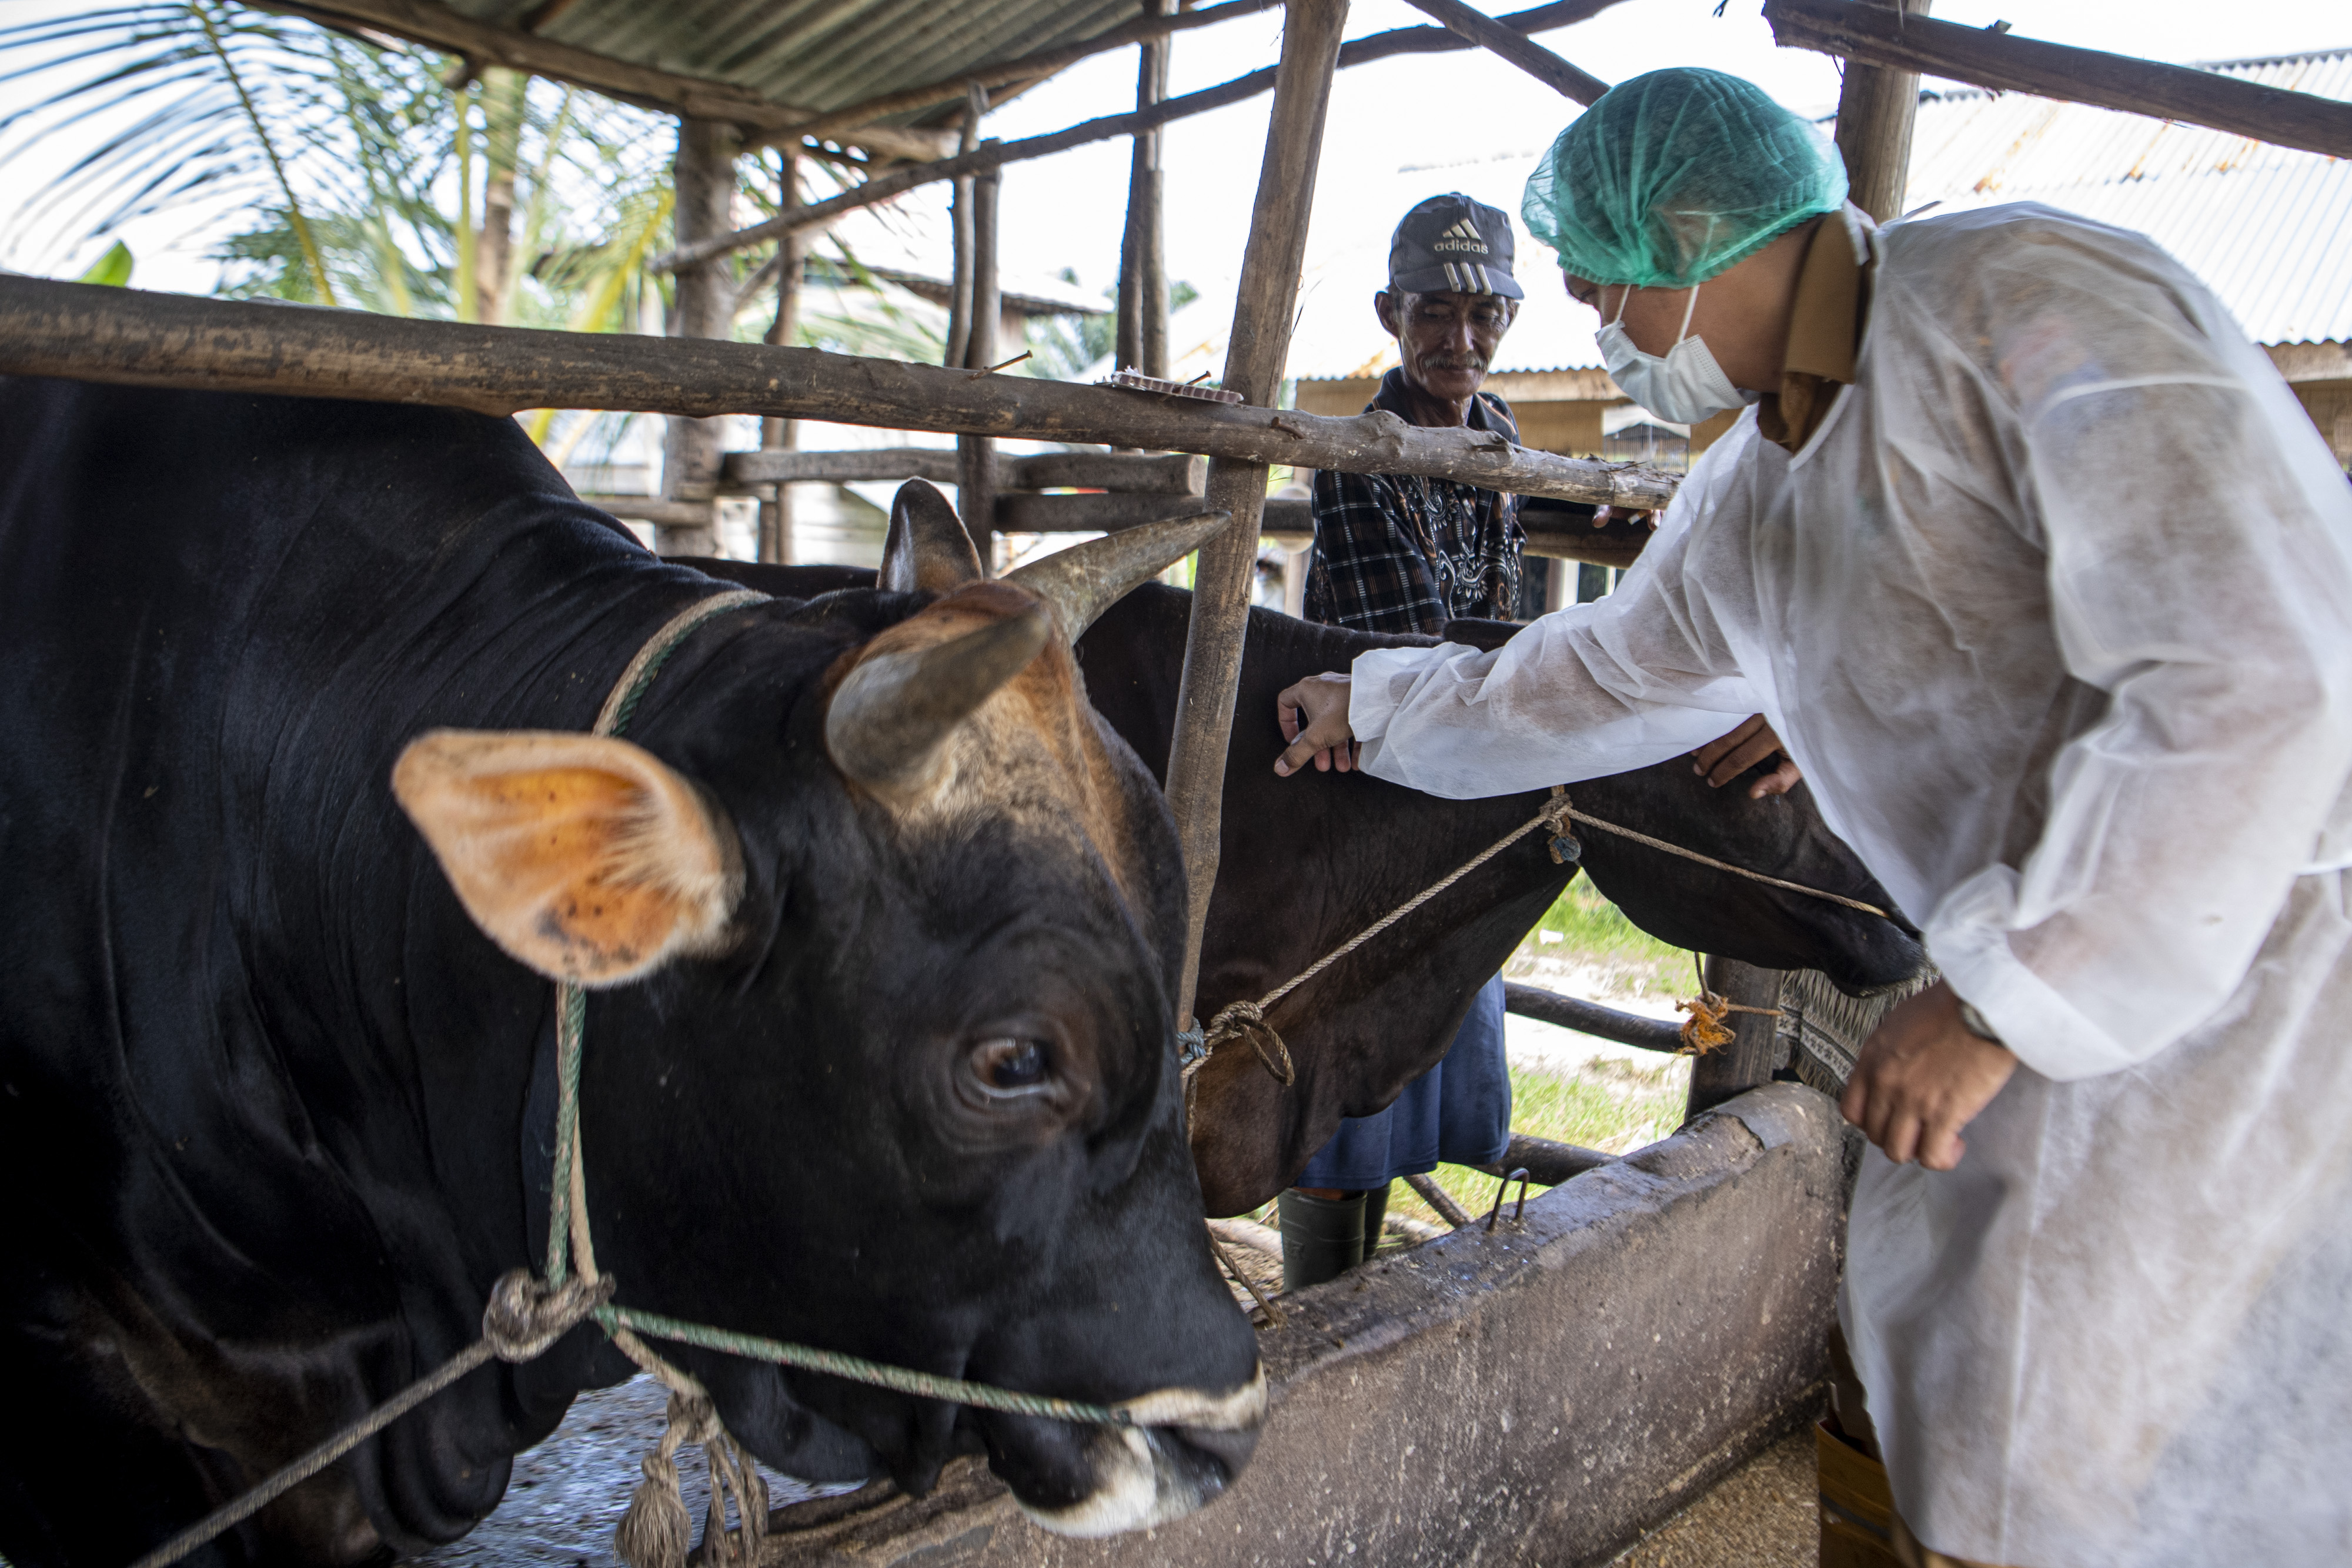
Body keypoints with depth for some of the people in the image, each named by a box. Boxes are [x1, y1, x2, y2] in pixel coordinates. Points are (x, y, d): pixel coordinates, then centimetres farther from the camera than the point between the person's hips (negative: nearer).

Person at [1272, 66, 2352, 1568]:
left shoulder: (2024, 302, -19)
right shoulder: (1746, 505, 7)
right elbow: (1596, 675, 24)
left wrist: (2002, 992, -25)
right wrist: (1372, 708, 32)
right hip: (2077, 969, 8)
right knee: (1932, 1346, 19)